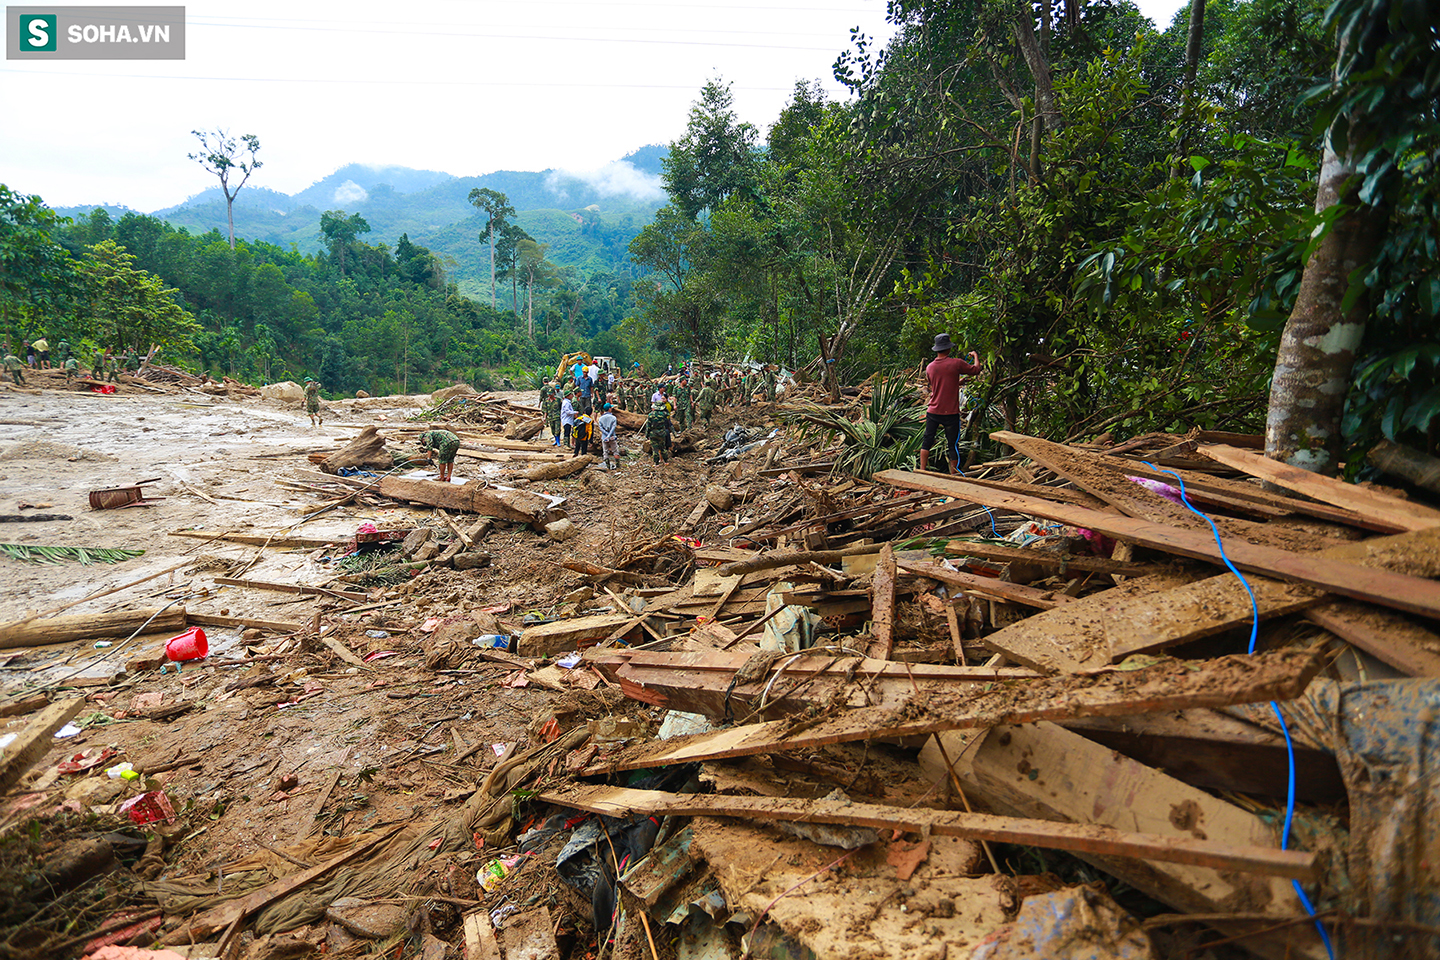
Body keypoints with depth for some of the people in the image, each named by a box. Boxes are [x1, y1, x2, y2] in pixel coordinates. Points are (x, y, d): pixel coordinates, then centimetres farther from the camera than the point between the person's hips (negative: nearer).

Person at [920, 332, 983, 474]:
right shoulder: (956, 363, -12)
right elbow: (976, 370, 3)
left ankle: (922, 471, 10)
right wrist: (976, 356, 23)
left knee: (927, 441, 12)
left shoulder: (929, 367, 2)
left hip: (933, 412, 3)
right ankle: (954, 475, 13)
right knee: (953, 444, 6)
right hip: (951, 413, -3)